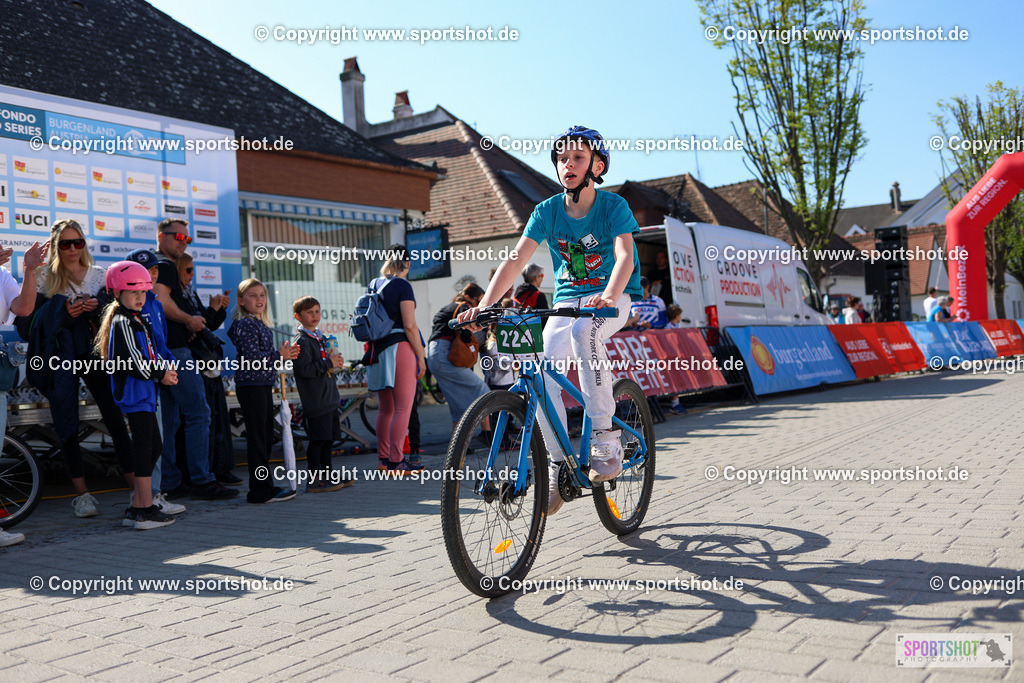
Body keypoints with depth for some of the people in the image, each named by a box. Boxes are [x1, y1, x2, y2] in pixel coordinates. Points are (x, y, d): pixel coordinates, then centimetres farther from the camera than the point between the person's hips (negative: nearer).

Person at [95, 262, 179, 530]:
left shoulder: (138, 320, 19)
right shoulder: (123, 322, -12)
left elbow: (151, 354, 22)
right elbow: (133, 362, -20)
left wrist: (165, 366, 2)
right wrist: (160, 374, -9)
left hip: (144, 393, 10)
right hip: (134, 393, -10)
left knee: (153, 448, 12)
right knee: (144, 449, -8)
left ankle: (136, 508, 18)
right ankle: (146, 510, -4)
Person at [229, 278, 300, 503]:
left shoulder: (262, 325, 18)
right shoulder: (245, 324, -11)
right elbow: (252, 356, -20)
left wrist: (285, 353, 7)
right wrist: (279, 355, -15)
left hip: (263, 385, 10)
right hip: (250, 385, -10)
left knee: (266, 436, 13)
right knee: (257, 438, -6)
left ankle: (262, 486, 22)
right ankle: (261, 490, -2)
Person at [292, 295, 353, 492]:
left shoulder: (319, 337, 19)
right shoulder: (301, 341, -10)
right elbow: (305, 369, -21)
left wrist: (336, 363, 10)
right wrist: (329, 363, -18)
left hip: (329, 399, 9)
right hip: (315, 400, -9)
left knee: (329, 438, 14)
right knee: (317, 439, -7)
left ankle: (327, 475, 23)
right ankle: (313, 480, -1)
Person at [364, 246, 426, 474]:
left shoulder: (375, 284, 12)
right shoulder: (402, 285, -9)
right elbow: (409, 325, -14)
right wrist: (421, 356, -9)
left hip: (377, 349, 8)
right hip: (400, 346, -8)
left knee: (385, 408, 15)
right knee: (403, 407, -3)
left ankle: (383, 459, 19)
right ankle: (396, 462, -4)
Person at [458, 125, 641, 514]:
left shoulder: (614, 206, -12)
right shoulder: (547, 211, -4)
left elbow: (625, 256, -28)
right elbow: (516, 259, -13)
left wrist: (608, 297, -49)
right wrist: (485, 303, -28)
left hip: (613, 299, -3)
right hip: (567, 300, 4)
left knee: (583, 329, -38)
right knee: (543, 373, -21)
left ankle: (605, 438, -29)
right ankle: (557, 467, -7)